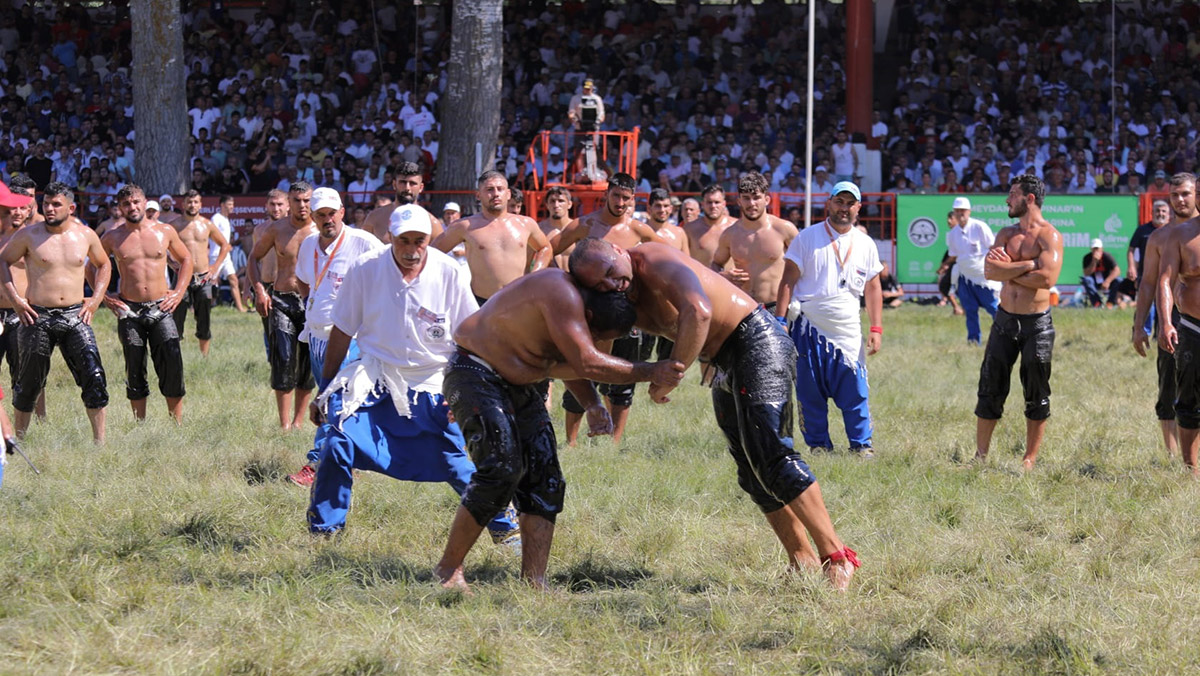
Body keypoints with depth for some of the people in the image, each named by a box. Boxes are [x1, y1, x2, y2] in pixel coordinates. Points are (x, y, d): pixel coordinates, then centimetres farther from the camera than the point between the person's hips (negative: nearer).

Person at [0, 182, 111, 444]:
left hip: (75, 315, 2)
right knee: (30, 381, 6)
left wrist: (96, 298, 9)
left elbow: (103, 265, 22)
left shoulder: (86, 235, 6)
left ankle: (99, 440, -3)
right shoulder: (29, 235, -2)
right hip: (38, 317, -2)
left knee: (94, 376, -9)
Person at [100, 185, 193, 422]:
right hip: (129, 311, 0)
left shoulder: (165, 232, 5)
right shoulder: (112, 238, 3)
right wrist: (104, 296, 5)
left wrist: (179, 292, 9)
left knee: (172, 365, -9)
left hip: (160, 309, 0)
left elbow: (186, 259, 19)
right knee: (135, 371, 2)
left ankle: (177, 424, -2)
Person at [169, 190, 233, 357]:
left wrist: (215, 266, 8)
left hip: (204, 278, 3)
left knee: (204, 321, 6)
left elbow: (224, 245, 18)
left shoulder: (207, 225, 7)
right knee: (177, 320, -6)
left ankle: (204, 355, 14)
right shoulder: (175, 226, 0)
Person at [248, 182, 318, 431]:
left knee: (308, 364, 3)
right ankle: (284, 423, -10)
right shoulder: (276, 230, 3)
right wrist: (259, 289, 0)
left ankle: (298, 421, 15)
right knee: (284, 359, -11)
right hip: (281, 301, 0)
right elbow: (254, 258, 14)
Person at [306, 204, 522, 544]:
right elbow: (341, 333, 0)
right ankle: (323, 530, -3)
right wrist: (325, 390, 4)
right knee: (336, 444, -18)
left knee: (458, 465, -4)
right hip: (374, 380, 0)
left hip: (432, 387, 0)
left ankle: (504, 527, 18)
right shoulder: (365, 269, -10)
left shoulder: (450, 274, -9)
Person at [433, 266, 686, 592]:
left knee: (543, 477, -2)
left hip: (519, 384, 10)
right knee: (501, 470, -21)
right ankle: (448, 570, -9)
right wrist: (649, 373, -25)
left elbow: (568, 362, 19)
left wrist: (592, 404, 4)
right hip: (475, 375, -10)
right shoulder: (561, 296, -26)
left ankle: (534, 581, -5)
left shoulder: (571, 297, 4)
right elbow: (587, 363, -31)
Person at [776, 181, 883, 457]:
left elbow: (873, 288, 14)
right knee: (810, 393, 1)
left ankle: (861, 445, 5)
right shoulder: (807, 238, 1)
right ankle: (818, 444, 11)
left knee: (856, 392, -5)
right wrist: (779, 319, -7)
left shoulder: (866, 245, 10)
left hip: (848, 331, 2)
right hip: (809, 328, -2)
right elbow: (788, 280, 0)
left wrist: (876, 329, 6)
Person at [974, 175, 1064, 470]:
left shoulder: (1049, 236, -8)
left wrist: (1008, 272, -11)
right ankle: (980, 455, 14)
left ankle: (1030, 459, 11)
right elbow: (989, 270, -6)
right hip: (1005, 319, 5)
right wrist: (1027, 264, -15)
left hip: (1037, 323, -5)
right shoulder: (1006, 234, 9)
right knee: (990, 389, 6)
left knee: (1036, 396, 3)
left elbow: (1047, 278, -21)